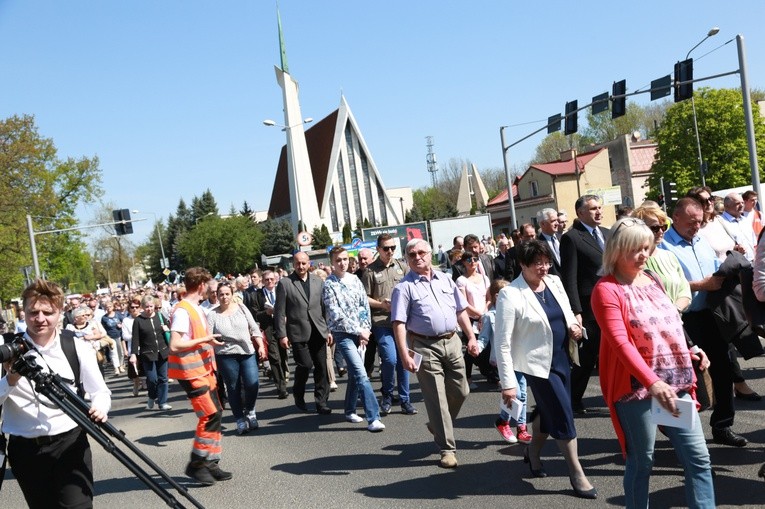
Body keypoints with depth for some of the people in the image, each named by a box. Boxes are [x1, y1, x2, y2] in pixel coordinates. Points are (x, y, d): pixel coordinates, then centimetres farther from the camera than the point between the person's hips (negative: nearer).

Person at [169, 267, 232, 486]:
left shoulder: (196, 308, 11)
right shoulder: (182, 311, -17)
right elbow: (174, 345, -24)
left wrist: (210, 341, 14)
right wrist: (204, 340, -19)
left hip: (204, 370, 9)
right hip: (192, 372, -9)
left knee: (214, 415, 10)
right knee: (211, 415, -9)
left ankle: (210, 463, 18)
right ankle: (195, 464, 4)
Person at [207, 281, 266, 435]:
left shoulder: (241, 308, 5)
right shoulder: (212, 314, -1)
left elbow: (254, 328, 7)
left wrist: (261, 346, 0)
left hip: (248, 352, 1)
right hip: (226, 355, -1)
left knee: (252, 384, -9)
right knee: (233, 389, 5)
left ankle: (250, 411, 18)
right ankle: (240, 420, 18)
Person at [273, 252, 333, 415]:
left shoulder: (318, 281, 10)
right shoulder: (284, 283, -1)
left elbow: (325, 307, 13)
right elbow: (279, 311, -2)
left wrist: (329, 329, 9)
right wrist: (282, 334, -6)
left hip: (318, 331, 4)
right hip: (298, 332, -3)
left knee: (321, 367, 2)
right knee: (305, 365, -9)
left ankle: (321, 402, 13)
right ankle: (298, 394, 18)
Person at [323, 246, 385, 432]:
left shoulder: (355, 280, 8)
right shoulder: (329, 285, -8)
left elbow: (365, 306, 8)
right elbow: (336, 315, -13)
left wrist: (365, 330, -2)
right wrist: (359, 331, -11)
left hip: (360, 333, 6)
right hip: (343, 334, -5)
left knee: (355, 373, 12)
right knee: (361, 375, -14)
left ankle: (350, 411, 28)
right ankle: (373, 418, -15)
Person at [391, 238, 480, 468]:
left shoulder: (445, 279, 11)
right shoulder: (404, 287, -5)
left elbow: (461, 311, 15)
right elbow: (399, 324, -10)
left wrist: (471, 337, 7)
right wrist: (405, 355, -18)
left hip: (452, 342, 5)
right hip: (425, 347, -5)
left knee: (460, 391, 11)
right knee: (437, 399, -1)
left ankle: (437, 425, 37)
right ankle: (447, 448, 10)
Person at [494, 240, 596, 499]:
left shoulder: (554, 282, 1)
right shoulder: (510, 295, -19)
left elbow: (566, 311, 19)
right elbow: (502, 343, -19)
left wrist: (573, 325, -5)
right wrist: (508, 383, -20)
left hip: (562, 359, 7)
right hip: (539, 363, -7)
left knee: (549, 410, 19)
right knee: (563, 416, -3)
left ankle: (533, 452, 43)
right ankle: (577, 474, 14)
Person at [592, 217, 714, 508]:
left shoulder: (651, 279, 12)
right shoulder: (607, 290, -11)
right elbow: (620, 343, -22)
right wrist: (652, 382, -32)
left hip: (675, 383, 7)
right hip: (636, 386, -6)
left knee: (698, 458, 5)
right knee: (641, 462, 5)